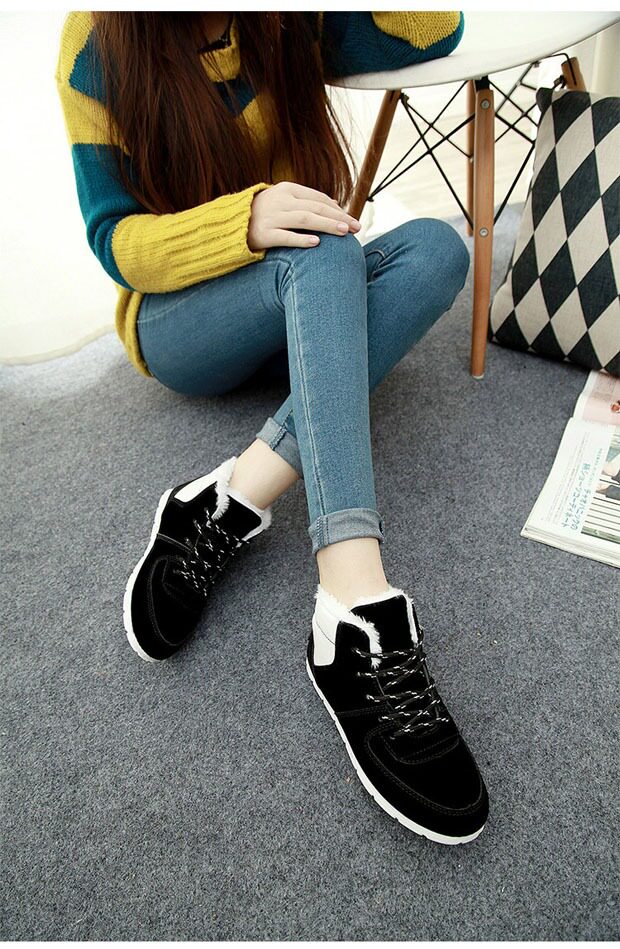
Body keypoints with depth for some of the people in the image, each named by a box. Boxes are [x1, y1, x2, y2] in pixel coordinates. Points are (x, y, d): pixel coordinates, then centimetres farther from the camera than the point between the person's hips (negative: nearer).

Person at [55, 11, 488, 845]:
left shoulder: (294, 24, 5)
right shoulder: (99, 46, -6)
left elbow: (436, 32, 5)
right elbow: (115, 241, -10)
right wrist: (244, 221, -28)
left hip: (319, 315, 5)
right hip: (180, 326, -4)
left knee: (435, 245, -23)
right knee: (323, 254, -33)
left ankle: (233, 502, -35)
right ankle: (360, 611, -48)